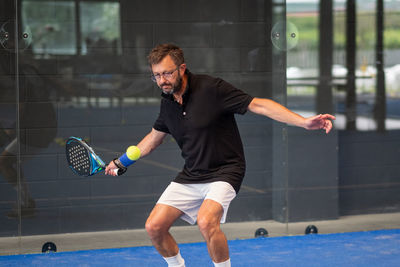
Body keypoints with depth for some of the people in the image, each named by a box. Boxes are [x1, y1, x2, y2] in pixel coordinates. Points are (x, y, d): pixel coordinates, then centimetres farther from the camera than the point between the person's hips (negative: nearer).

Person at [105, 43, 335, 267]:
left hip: (224, 171, -6)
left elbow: (258, 105, -18)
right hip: (190, 176, 7)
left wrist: (304, 122, -27)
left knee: (206, 222, -31)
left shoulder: (211, 88, -17)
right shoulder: (167, 104, 3)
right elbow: (155, 137, 23)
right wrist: (121, 161, 25)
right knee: (154, 227, -3)